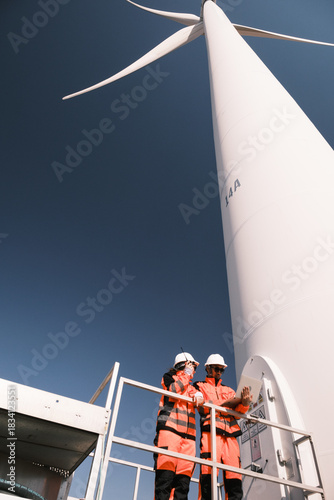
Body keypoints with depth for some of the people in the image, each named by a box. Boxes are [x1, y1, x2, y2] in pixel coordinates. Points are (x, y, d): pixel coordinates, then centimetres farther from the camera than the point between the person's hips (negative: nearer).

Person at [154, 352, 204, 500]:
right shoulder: (169, 377, 16)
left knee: (183, 480, -4)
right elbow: (174, 389, -5)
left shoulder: (192, 387, 29)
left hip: (188, 435, 5)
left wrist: (199, 395, -11)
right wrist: (187, 373, 4)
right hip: (170, 429, -5)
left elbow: (198, 396, 11)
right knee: (165, 476, -15)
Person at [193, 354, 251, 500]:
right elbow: (203, 407, -1)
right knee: (208, 477, -16)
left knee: (234, 478, -6)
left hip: (230, 435, 4)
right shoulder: (200, 386, 17)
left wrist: (244, 403, -9)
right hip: (211, 433, -4)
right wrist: (229, 402, -6)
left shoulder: (229, 390, 29)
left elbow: (236, 412, 15)